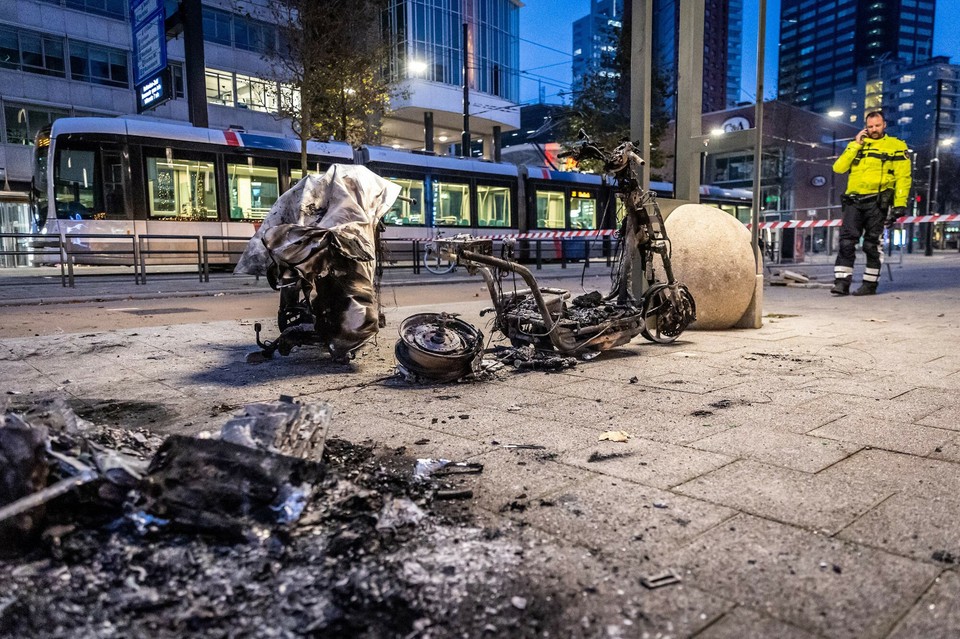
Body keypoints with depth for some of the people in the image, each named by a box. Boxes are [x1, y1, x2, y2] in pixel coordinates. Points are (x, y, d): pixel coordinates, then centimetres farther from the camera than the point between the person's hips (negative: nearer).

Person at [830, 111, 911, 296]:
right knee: (846, 242, -8)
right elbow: (838, 168, 5)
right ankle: (842, 281, -9)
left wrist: (899, 205, -8)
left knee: (872, 244, 0)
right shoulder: (857, 145, 20)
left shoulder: (896, 146, 9)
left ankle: (870, 283, 8)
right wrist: (856, 144, 1)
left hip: (877, 202, -2)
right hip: (853, 201, 2)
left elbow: (903, 178, 2)